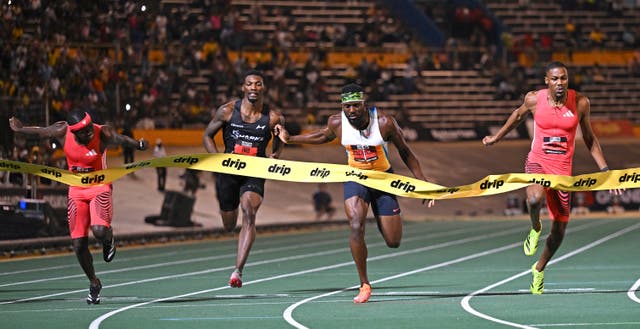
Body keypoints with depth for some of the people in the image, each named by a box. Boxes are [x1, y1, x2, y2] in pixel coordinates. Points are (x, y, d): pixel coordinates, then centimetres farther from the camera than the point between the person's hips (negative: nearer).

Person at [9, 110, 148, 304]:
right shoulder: (63, 132, -12)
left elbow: (120, 139, -33)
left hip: (100, 188, -4)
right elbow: (41, 132, 4)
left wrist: (138, 144, -49)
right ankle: (93, 283, 25)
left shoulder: (102, 134, -21)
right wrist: (20, 130, 15)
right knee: (79, 244, 2)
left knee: (99, 230, -29)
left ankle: (109, 240, 10)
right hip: (77, 191, 4)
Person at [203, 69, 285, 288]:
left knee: (249, 215, -25)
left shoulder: (273, 118, -6)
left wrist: (275, 155, -6)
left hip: (255, 173, -1)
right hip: (229, 171, 1)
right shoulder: (227, 111, -7)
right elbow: (207, 135, 4)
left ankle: (238, 271, -26)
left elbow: (280, 140, 14)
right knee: (229, 226, 12)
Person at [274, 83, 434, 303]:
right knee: (356, 227, -25)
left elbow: (406, 153, -7)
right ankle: (364, 285, -14)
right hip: (355, 179, 1)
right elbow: (323, 136, 13)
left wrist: (424, 184, -6)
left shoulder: (384, 122, -19)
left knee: (393, 242, 0)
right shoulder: (337, 123, -13)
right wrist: (290, 139, 12)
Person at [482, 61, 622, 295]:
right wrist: (496, 138, 25)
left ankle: (539, 269, 33)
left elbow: (590, 140, 8)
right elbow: (518, 115, 17)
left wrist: (605, 170, 4)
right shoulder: (534, 99, -7)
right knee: (535, 198, -37)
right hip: (537, 162, -2)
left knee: (559, 230, 7)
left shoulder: (580, 103, -5)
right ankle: (535, 229, -3)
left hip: (562, 168, 2)